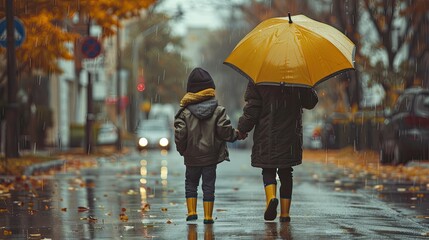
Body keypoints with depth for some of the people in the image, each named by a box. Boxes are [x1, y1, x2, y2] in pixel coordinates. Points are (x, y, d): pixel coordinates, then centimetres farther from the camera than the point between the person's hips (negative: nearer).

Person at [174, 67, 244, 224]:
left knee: (191, 183, 17)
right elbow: (225, 130, -10)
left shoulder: (185, 112, -8)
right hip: (211, 155, 0)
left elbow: (180, 134, -11)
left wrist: (181, 149, 6)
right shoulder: (218, 110, -6)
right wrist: (236, 135, 10)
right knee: (208, 185, 7)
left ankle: (192, 211, 8)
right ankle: (208, 216, 6)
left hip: (192, 157, 0)